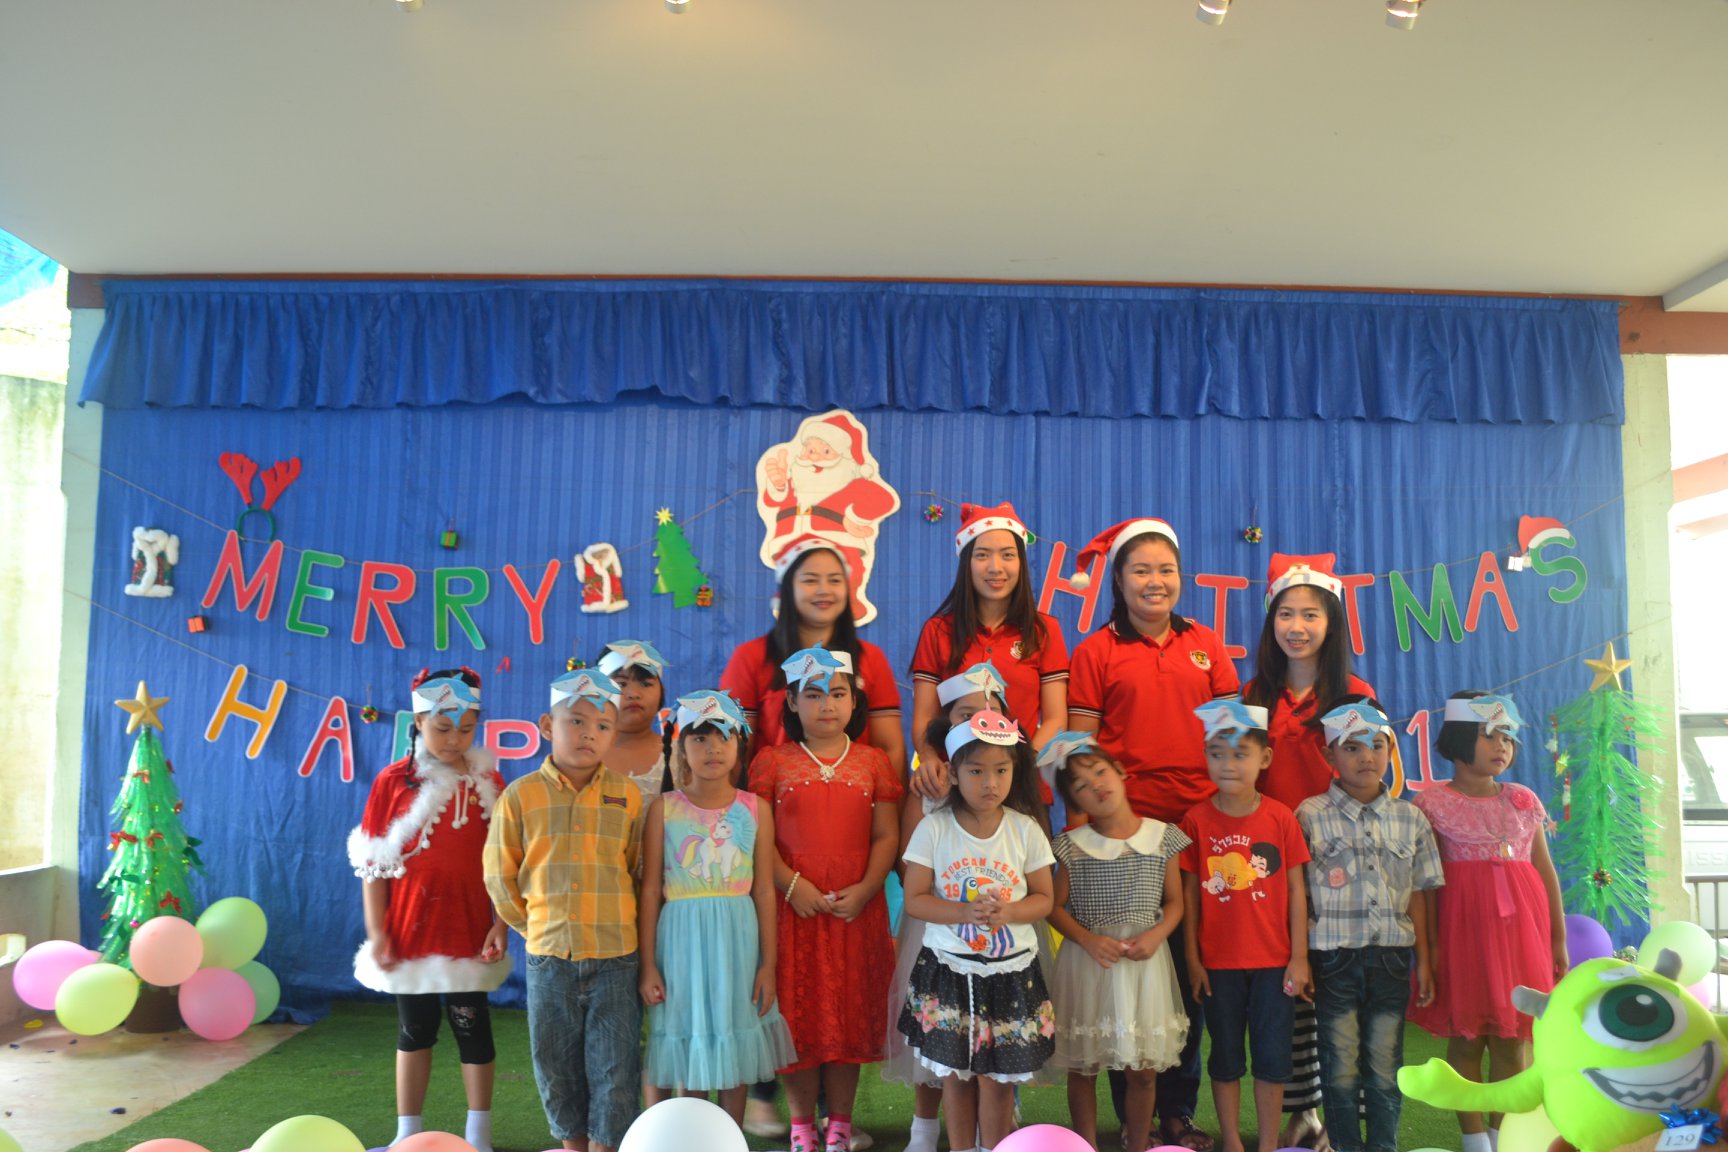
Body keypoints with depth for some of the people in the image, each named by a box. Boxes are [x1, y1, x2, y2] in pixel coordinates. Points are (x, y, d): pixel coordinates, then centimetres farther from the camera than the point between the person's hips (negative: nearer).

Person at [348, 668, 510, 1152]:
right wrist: (376, 932, -4)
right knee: (413, 1030, 14)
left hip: (468, 930, 0)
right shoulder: (393, 781, -3)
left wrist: (501, 924, -6)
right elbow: (372, 863, -1)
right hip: (409, 930, 1)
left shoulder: (487, 781, -2)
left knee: (472, 1029, 7)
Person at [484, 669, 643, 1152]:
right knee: (557, 1067, 12)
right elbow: (500, 876, 6)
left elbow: (641, 871, 8)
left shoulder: (628, 797, 0)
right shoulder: (520, 796, -1)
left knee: (615, 1070, 4)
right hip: (548, 956, 1)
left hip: (616, 956, -1)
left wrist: (617, 922, 6)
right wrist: (533, 925, 6)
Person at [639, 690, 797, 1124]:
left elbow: (764, 891, 3)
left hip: (738, 937, 1)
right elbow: (650, 890, -1)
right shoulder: (664, 808, -3)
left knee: (735, 1056, 10)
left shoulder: (754, 809, 0)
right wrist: (648, 965, -2)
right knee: (690, 1059, 8)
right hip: (682, 938, -1)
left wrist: (768, 964, 2)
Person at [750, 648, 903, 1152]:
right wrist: (791, 885, -14)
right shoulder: (773, 762, 3)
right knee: (797, 1013, 5)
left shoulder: (873, 762, 6)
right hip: (792, 907, -1)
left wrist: (865, 890, -10)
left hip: (856, 910, 1)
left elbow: (885, 836, 3)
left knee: (850, 1013, 7)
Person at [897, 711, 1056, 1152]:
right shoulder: (934, 827, -8)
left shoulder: (1026, 830, -4)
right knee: (956, 1075, 11)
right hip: (949, 970, 0)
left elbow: (1044, 899, 1)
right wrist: (964, 912, -23)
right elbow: (914, 899, -7)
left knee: (998, 1078, 7)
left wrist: (1008, 911, -20)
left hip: (1010, 973, 0)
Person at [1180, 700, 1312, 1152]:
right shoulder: (1196, 820, -5)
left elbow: (1296, 890, -1)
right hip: (1218, 961, 0)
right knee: (1225, 1056, 11)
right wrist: (1192, 959, -3)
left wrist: (1299, 958, -2)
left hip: (1273, 960, 0)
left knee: (1273, 1055, 10)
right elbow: (1189, 894, -2)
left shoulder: (1281, 817, -5)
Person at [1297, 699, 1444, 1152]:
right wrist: (1299, 961, -5)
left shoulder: (1410, 819, 6)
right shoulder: (1311, 815, -3)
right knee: (1341, 1066, 4)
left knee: (1386, 1064, 9)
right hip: (1334, 957, -2)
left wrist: (1424, 962, 8)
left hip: (1392, 956, 2)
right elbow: (1298, 894, -2)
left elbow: (1418, 894, 9)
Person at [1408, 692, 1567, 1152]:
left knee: (1512, 1037, 6)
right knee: (1465, 1037, 3)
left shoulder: (1524, 800, 10)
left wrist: (1559, 937, 12)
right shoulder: (1433, 802, -3)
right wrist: (1430, 942, -11)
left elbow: (1545, 871, 13)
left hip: (1520, 924, 4)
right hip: (1464, 923, -3)